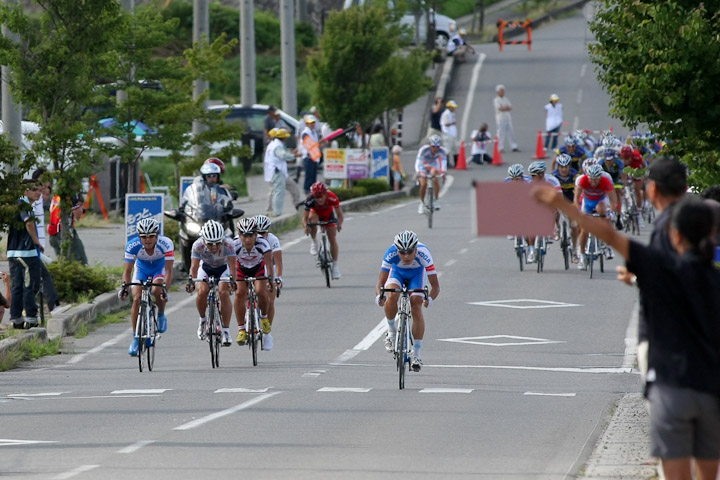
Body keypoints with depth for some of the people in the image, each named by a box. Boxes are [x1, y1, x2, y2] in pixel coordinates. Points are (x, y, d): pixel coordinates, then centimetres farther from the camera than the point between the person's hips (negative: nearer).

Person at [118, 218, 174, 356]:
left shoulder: (166, 244, -35)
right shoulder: (133, 245, -31)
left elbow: (168, 270, -35)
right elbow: (128, 271, -26)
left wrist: (165, 288, -49)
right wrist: (124, 287, -42)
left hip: (160, 269, -2)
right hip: (141, 269, 2)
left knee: (157, 291, -31)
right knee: (136, 299, -15)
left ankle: (161, 315, 1)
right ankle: (136, 339, -5)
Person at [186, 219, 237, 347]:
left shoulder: (228, 244, -34)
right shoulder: (198, 245, -32)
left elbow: (232, 265, -41)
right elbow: (194, 266, -37)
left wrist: (232, 280, -59)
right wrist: (191, 280, -55)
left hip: (223, 267, -1)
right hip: (206, 267, 1)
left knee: (224, 292, -25)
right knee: (202, 291, -25)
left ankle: (226, 332, -19)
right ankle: (202, 320, 3)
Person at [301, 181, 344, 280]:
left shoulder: (332, 198, -37)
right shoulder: (310, 200, -37)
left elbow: (339, 214, -30)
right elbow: (305, 217, -33)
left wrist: (339, 223, -50)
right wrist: (305, 226, -54)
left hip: (328, 214, 0)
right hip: (315, 212, 0)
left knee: (332, 239, -7)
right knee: (312, 219, -36)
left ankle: (335, 265, 6)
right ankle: (314, 242, -10)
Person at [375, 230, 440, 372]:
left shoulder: (423, 254, -38)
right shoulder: (391, 254, -36)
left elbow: (435, 286, -36)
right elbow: (380, 283, -32)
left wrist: (430, 299, -56)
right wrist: (379, 296, -53)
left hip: (417, 273, 0)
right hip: (397, 271, 0)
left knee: (416, 308, -17)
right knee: (391, 296, -31)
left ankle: (416, 355, -7)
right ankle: (391, 331, -5)